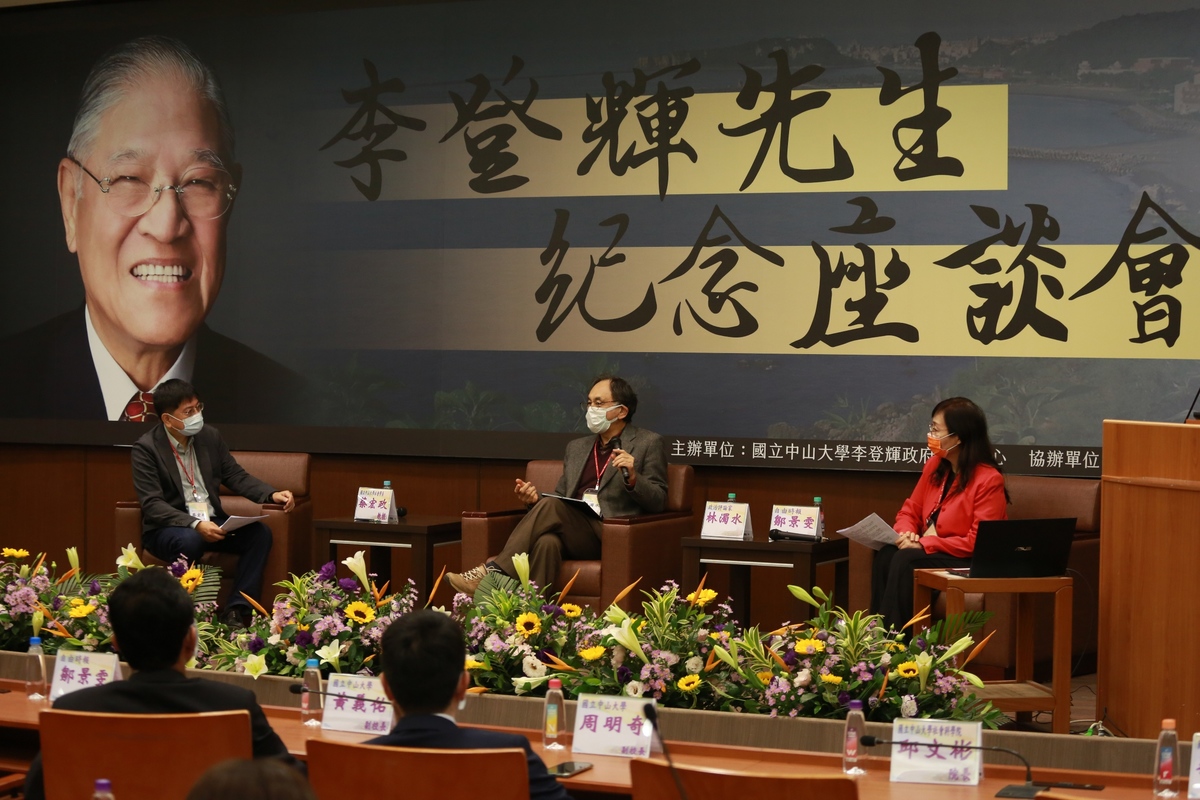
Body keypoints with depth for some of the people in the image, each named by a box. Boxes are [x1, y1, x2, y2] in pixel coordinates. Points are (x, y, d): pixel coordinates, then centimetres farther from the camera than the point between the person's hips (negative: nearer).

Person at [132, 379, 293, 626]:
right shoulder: (146, 448, -11)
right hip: (166, 528, -6)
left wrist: (273, 495, -7)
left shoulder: (210, 436, 5)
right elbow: (152, 505, -18)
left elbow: (236, 476, 11)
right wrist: (195, 525, -31)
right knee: (190, 541, -38)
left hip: (211, 523, 6)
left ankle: (235, 611, -20)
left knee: (260, 533, -18)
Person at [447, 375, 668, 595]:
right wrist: (535, 500, 4)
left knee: (552, 507, -30)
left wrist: (632, 478, -17)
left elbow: (657, 502, 3)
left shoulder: (649, 444, 10)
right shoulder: (576, 448, 27)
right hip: (573, 538, 4)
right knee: (547, 540, -34)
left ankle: (495, 571, -31)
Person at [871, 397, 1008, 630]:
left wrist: (924, 544, -22)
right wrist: (906, 533, -10)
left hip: (969, 562, -6)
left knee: (904, 561, -31)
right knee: (886, 555, -25)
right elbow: (910, 511, 14)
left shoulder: (989, 480, -16)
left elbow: (978, 542, -19)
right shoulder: (934, 466, 7)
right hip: (930, 552, 7)